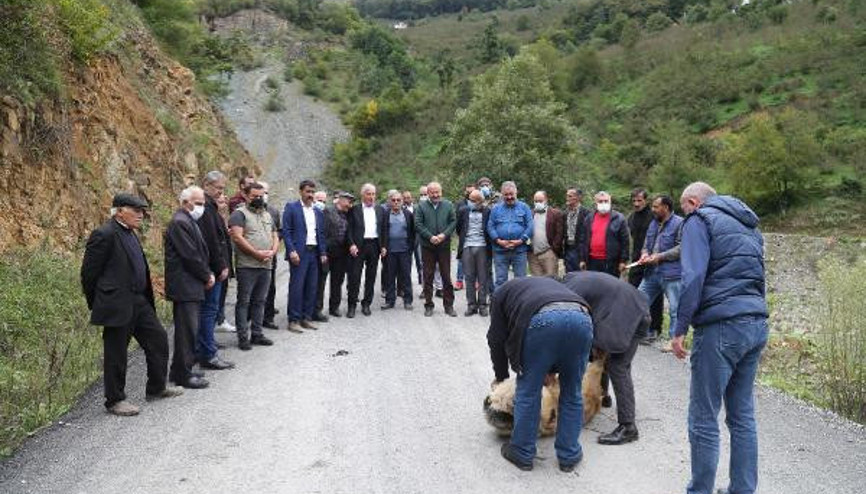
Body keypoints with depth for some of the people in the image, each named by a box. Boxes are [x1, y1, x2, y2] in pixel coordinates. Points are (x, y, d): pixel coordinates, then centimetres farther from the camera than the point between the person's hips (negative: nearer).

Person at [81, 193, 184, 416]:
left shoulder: (129, 233, 13)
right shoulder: (104, 235, -15)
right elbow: (89, 273, -14)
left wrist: (146, 296, 18)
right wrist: (97, 305, -6)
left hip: (139, 302, 9)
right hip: (117, 305, -9)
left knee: (158, 339, 14)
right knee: (116, 354, 3)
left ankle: (157, 387, 29)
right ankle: (115, 400, 18)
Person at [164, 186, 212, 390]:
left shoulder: (189, 221, 17)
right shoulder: (180, 222, -15)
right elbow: (190, 256, -19)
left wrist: (208, 274, 7)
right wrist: (207, 276, -9)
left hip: (192, 285, 10)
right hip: (184, 286, -10)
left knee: (188, 329, 15)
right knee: (187, 329, -5)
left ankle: (180, 371, 24)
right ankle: (184, 374, 3)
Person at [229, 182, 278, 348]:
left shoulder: (267, 215, 19)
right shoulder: (240, 213, -4)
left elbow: (275, 237, 18)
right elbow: (237, 237, -15)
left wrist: (272, 252, -3)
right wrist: (257, 253, -17)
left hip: (266, 266, 7)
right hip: (246, 266, -7)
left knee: (259, 301, 12)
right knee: (244, 301, -1)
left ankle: (256, 333, 20)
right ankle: (243, 337, 4)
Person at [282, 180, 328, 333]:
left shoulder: (318, 211, 16)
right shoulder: (291, 208, 0)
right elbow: (286, 231, -6)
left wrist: (323, 253, 8)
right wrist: (292, 251, -15)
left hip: (314, 253, 6)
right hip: (299, 253, -6)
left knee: (312, 287, 7)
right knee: (296, 286, -6)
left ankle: (306, 318, 16)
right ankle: (294, 320, 0)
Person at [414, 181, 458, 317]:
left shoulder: (448, 205, 6)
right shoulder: (421, 207, 2)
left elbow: (453, 222, 2)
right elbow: (418, 224, -4)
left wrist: (444, 235, -12)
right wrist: (430, 237, -14)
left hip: (444, 245, 1)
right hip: (427, 246, 0)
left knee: (446, 276, 4)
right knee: (428, 277, 5)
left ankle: (449, 305, 13)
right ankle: (428, 305, 14)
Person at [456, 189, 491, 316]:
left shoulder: (487, 212, -2)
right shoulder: (464, 211, 7)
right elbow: (458, 228, 17)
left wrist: (489, 244, -1)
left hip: (482, 247, -2)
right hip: (467, 247, 2)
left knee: (483, 277, 3)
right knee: (469, 277, 5)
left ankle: (482, 305, 10)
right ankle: (471, 305, 11)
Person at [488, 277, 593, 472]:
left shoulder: (501, 293, 32)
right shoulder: (549, 283, 44)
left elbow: (497, 339, 27)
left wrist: (501, 376, 40)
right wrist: (549, 371, 44)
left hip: (543, 320, -4)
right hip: (581, 318, 5)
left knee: (528, 392, 13)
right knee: (572, 394, 19)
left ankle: (522, 454, 26)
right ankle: (569, 456, 29)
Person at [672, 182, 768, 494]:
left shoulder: (699, 219, -1)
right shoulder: (748, 225, 23)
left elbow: (694, 277, -14)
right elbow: (759, 277, 22)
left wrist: (680, 329, -12)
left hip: (722, 327, -8)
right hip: (758, 325, 8)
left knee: (703, 419, 0)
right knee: (743, 416, 14)